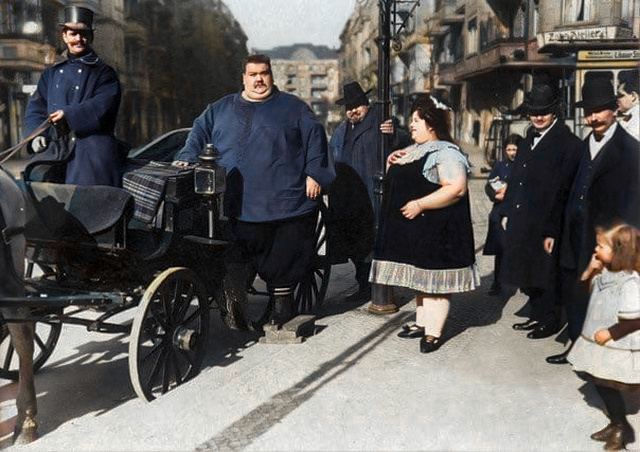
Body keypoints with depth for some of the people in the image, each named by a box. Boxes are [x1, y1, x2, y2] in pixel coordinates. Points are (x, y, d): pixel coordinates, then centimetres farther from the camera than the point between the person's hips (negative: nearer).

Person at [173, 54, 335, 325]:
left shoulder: (292, 107, 11)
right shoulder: (221, 109, 20)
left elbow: (315, 137, 6)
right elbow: (199, 132, 20)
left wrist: (314, 174, -3)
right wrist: (187, 159, 3)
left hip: (288, 202, -2)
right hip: (242, 207, 2)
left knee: (287, 257, 0)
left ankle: (283, 296, 16)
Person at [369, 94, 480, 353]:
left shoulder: (444, 153, -13)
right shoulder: (413, 151, 17)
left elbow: (456, 188, -24)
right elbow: (397, 182, 28)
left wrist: (420, 204, -25)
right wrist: (392, 163, 6)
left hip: (436, 231, -9)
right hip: (413, 229, 9)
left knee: (434, 281, -3)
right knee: (420, 278, 15)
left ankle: (434, 333, 3)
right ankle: (421, 322, 25)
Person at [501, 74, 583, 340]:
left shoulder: (569, 144, -13)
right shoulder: (529, 139, 12)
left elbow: (562, 191, -16)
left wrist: (552, 231, -18)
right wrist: (508, 212, 11)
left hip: (545, 225, -7)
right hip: (521, 221, 8)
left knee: (545, 274, 5)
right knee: (528, 272, 17)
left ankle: (549, 321, 22)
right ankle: (537, 316, 32)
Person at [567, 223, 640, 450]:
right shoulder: (605, 273, 0)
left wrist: (610, 333, -21)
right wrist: (591, 270, -1)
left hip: (617, 348, -9)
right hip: (600, 342, 9)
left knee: (608, 387, 4)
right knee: (600, 383, 18)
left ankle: (622, 427, 26)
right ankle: (616, 424, 35)